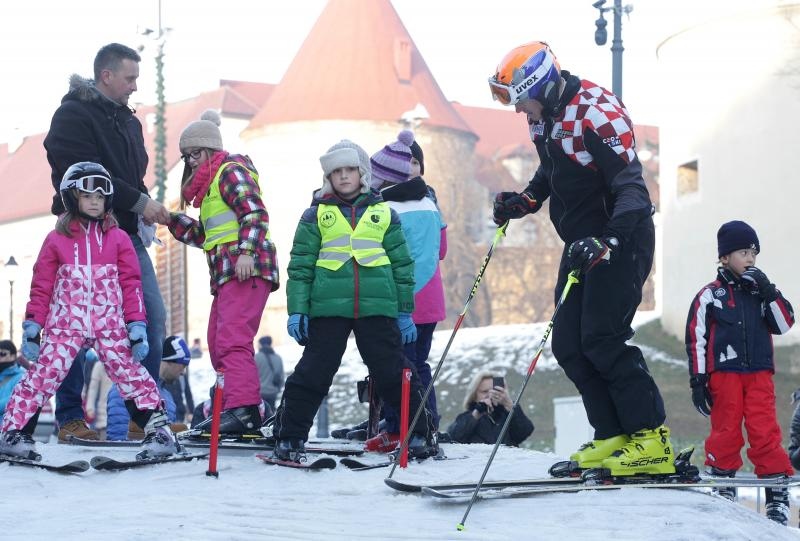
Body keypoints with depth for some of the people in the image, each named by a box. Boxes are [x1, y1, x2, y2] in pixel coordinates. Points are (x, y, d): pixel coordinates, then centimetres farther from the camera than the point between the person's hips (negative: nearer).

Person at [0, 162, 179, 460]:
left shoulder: (118, 238, 8)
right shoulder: (57, 239, 6)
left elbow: (131, 284, 5)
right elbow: (41, 286, 7)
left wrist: (137, 326, -2)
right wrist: (32, 326, 2)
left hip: (110, 324, 1)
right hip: (64, 324, 0)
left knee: (130, 373, -4)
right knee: (44, 375, -7)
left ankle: (159, 430, 0)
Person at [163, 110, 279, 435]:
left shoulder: (231, 171, -2)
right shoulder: (210, 183, 27)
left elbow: (256, 213, -16)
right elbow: (204, 236, 28)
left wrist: (246, 252, -27)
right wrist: (171, 220, 20)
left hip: (246, 270, -11)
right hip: (225, 274, 11)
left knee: (233, 339, -20)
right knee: (218, 344, 12)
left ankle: (243, 410, -28)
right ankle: (232, 409, 15)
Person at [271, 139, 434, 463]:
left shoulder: (384, 214, 12)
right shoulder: (316, 214, 10)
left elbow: (402, 265, 15)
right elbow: (301, 266, 8)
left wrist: (405, 312, 11)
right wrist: (297, 310, -1)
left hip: (378, 308, 1)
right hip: (328, 306, -1)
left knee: (392, 373, 2)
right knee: (313, 374, -3)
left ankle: (419, 436, 13)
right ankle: (289, 438, 6)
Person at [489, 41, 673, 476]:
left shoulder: (596, 114, -22)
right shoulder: (543, 116, 6)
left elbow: (631, 188, -27)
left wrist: (608, 241, -39)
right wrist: (523, 202, 7)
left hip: (621, 240, -9)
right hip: (584, 242, 9)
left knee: (600, 339, -16)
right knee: (568, 345, 4)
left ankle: (653, 441, -10)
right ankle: (612, 437, 8)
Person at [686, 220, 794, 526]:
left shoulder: (762, 292, 11)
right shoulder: (710, 296, 1)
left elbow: (784, 324, 1)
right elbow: (696, 340, 0)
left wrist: (768, 292, -9)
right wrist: (697, 380, -4)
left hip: (759, 374, 2)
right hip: (724, 373, -2)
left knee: (765, 431, -5)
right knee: (726, 431, 3)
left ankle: (777, 490, -3)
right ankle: (722, 483, 15)